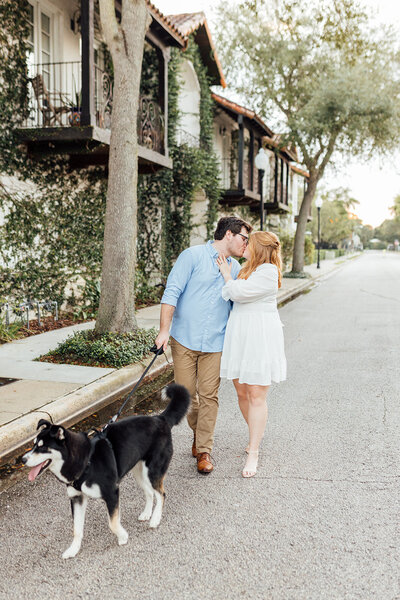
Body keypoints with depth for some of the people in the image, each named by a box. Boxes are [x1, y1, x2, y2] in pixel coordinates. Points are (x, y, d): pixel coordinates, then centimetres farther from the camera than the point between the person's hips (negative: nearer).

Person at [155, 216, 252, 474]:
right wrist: (164, 330, -14)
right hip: (185, 339, -3)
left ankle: (204, 450, 13)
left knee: (209, 396, 1)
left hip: (215, 343, 3)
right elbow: (172, 292, -8)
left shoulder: (236, 269, 12)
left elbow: (237, 307, 21)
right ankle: (198, 431, 30)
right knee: (186, 394, 3)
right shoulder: (193, 255, -4)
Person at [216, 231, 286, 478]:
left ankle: (253, 454, 1)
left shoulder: (268, 271, -11)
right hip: (240, 336, 9)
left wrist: (227, 275, -2)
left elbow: (239, 292, -16)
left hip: (260, 338, -9)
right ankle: (257, 433, 36)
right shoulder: (249, 270, 18)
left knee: (256, 395, -5)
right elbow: (233, 296, 16)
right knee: (242, 392, 13)